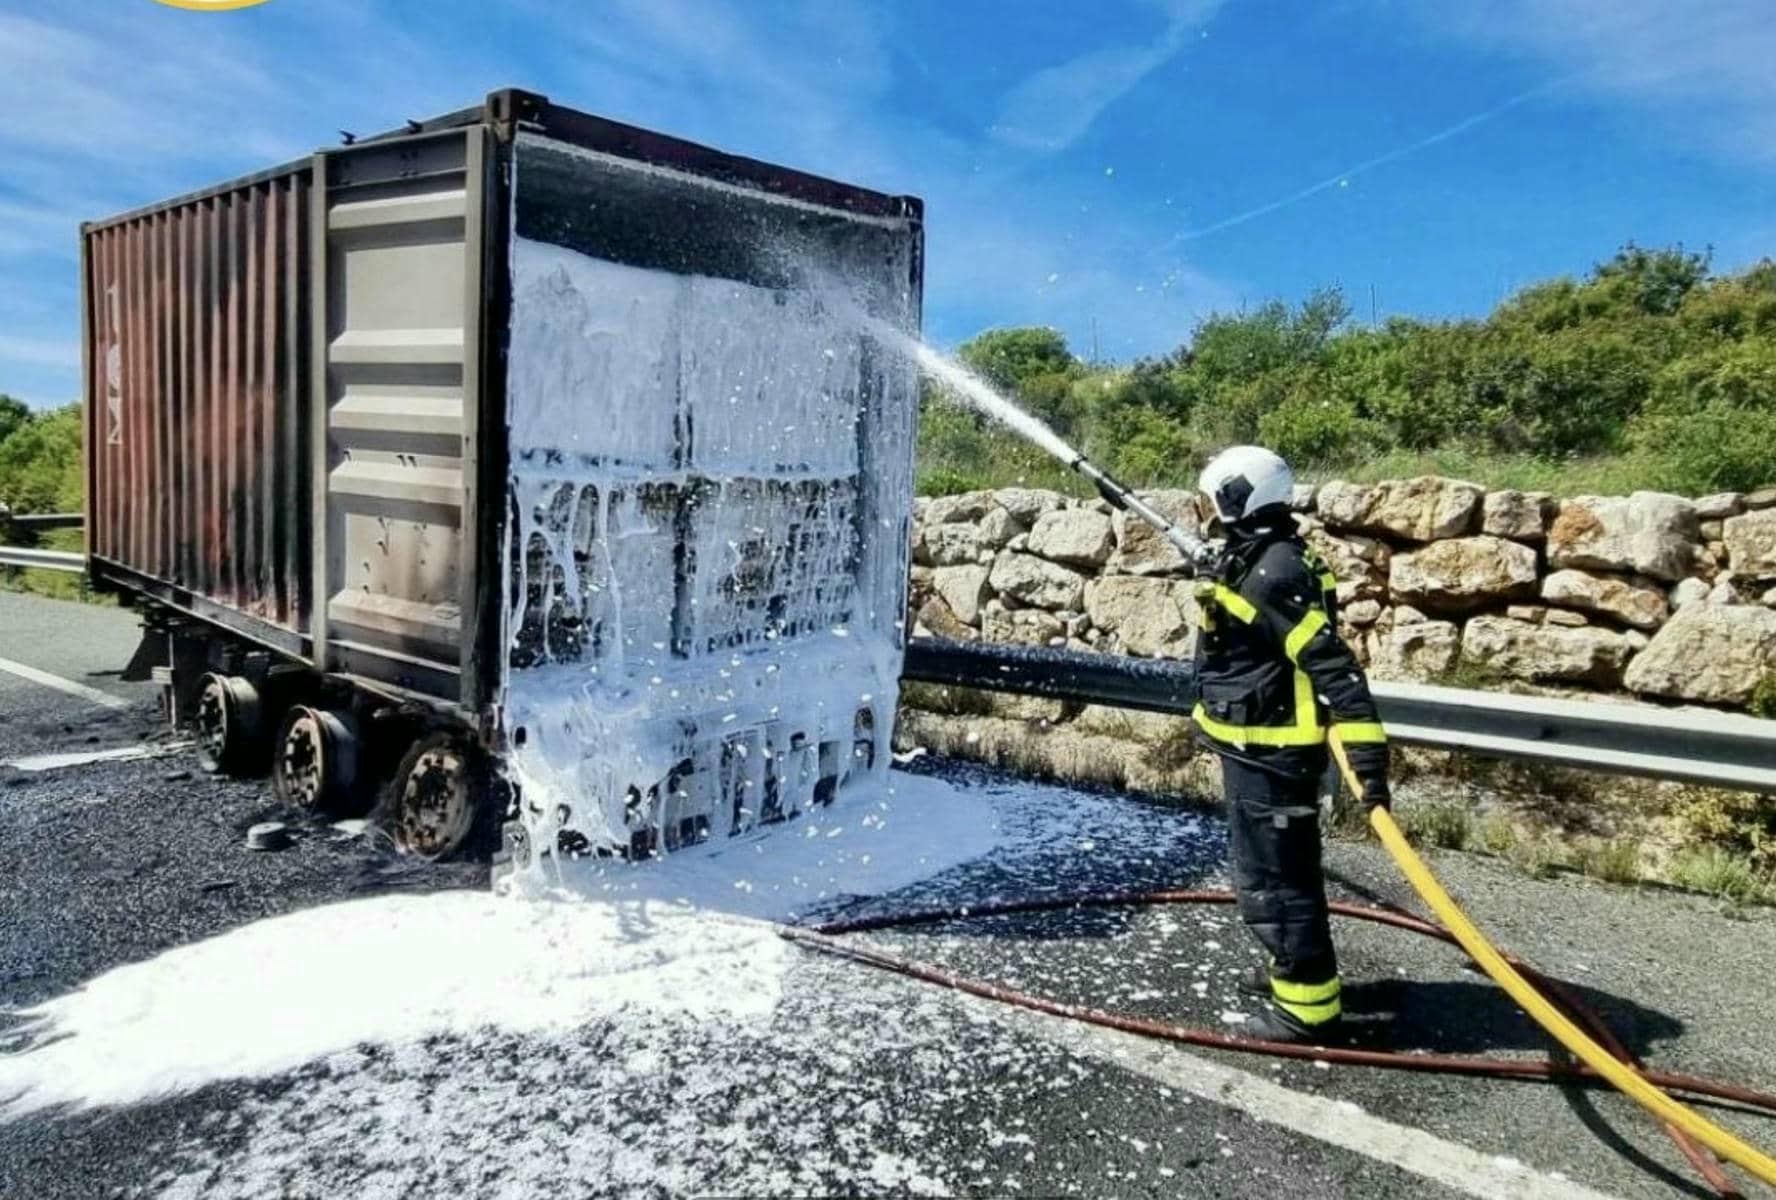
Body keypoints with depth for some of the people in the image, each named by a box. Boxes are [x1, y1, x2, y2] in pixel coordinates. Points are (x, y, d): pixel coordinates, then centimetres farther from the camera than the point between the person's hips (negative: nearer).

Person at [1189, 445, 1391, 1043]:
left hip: (1269, 754, -10)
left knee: (1270, 878, 0)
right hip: (1258, 748, 10)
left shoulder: (1272, 574, -25)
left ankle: (1308, 1004, 13)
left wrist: (1366, 755, -31)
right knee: (1284, 868, 23)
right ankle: (1296, 970, 39)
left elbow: (1334, 667, -29)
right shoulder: (1251, 561, 6)